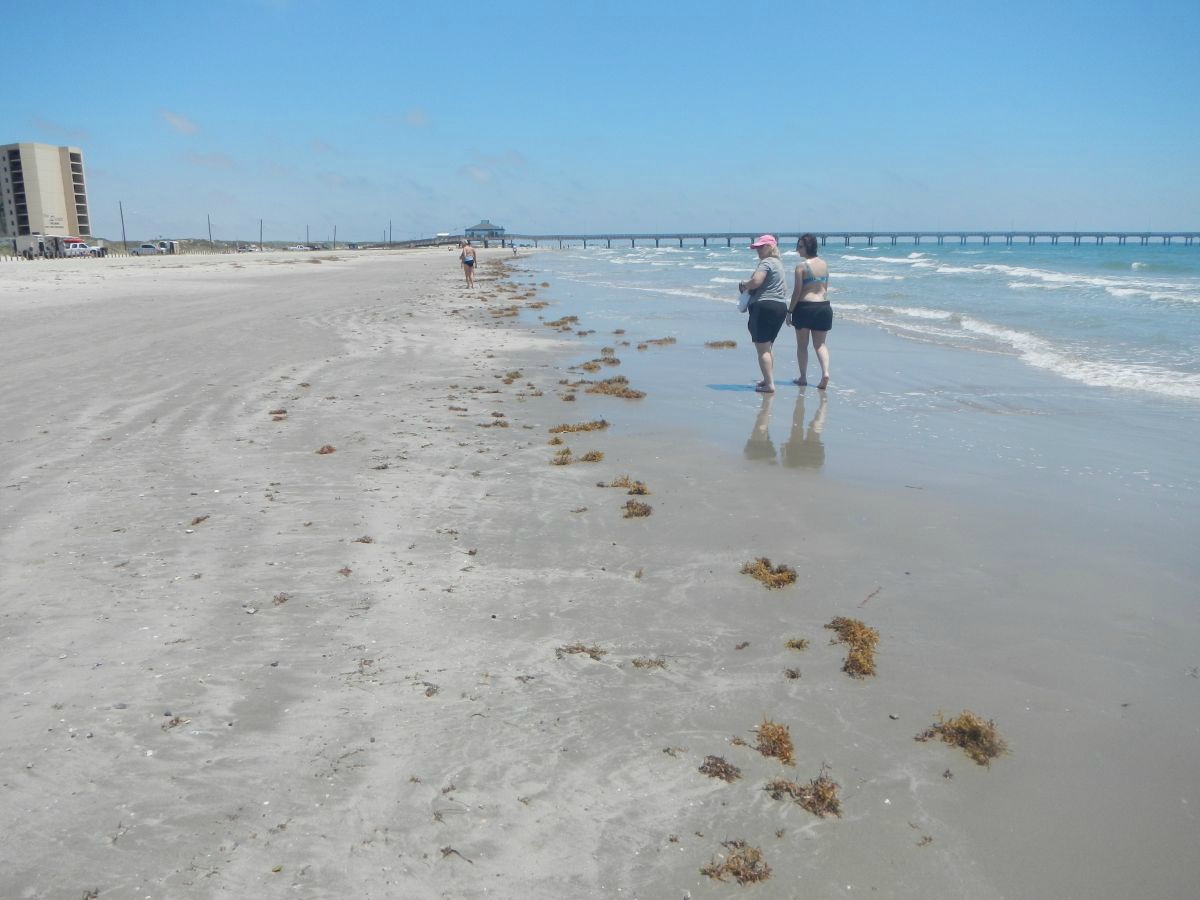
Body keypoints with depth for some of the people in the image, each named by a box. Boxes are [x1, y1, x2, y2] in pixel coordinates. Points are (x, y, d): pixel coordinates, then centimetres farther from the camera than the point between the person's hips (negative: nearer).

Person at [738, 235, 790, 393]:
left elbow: (756, 281, -26)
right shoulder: (778, 263, 20)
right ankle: (768, 379, 25)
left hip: (764, 307, -10)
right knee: (768, 347, 20)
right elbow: (784, 288, 26)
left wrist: (743, 285, -8)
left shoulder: (766, 263, -12)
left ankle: (769, 384, -11)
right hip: (780, 306, 10)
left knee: (762, 348, -7)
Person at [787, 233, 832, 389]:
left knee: (802, 345, 10)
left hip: (805, 307, -5)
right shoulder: (824, 265, 6)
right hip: (824, 306, 5)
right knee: (820, 344, 11)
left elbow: (797, 291, -12)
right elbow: (826, 288, 12)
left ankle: (803, 377, 15)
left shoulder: (801, 266, -12)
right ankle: (825, 372, -9)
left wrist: (789, 311, -5)